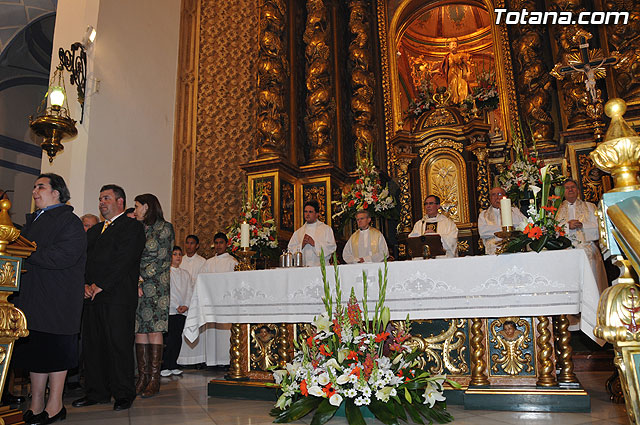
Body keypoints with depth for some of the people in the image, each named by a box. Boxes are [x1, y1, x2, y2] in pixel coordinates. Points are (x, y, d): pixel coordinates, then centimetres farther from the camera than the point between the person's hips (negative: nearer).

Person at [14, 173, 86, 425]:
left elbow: (63, 256, -20)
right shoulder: (33, 220, 18)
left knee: (55, 352, 0)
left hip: (57, 301, -8)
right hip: (32, 297, 8)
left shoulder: (70, 222, -8)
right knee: (35, 350, 13)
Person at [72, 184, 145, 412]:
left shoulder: (133, 227, -1)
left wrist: (100, 285, -14)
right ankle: (97, 392, 22)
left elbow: (124, 260, -12)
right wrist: (85, 284, -2)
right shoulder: (94, 230, 23)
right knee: (92, 345, 10)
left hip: (118, 297, -7)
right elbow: (83, 258, 16)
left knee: (119, 345, -4)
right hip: (92, 297, 7)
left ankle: (123, 394, 7)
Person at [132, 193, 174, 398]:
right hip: (137, 287, 5)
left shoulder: (165, 228, 0)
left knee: (154, 329, -5)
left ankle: (154, 379, 0)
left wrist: (141, 279, -11)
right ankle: (142, 377, 9)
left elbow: (162, 260, -7)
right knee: (139, 330, 3)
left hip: (155, 286, -5)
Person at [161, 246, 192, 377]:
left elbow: (189, 291, 10)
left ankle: (173, 365, 12)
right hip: (169, 310, -5)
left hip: (182, 312, 5)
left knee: (177, 338, 5)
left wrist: (186, 305, -6)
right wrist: (176, 306, -13)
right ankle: (164, 366, -1)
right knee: (168, 338, -8)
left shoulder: (185, 274, 17)